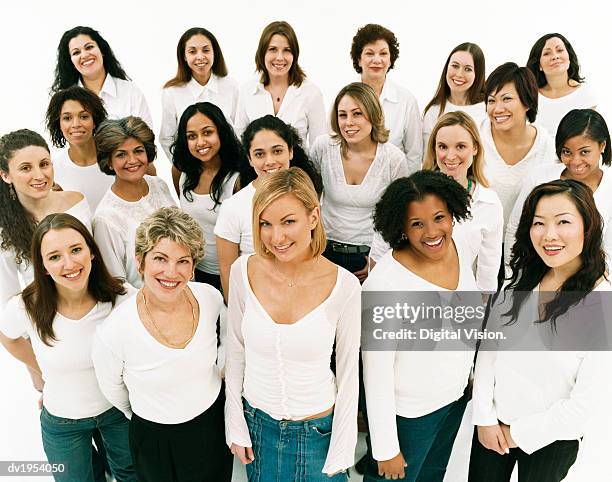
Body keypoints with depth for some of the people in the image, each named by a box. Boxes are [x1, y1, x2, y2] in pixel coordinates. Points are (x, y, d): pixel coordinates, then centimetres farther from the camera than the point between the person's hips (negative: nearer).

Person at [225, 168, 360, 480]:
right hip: (257, 422, 2)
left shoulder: (343, 285, -20)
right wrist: (235, 425, 2)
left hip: (318, 429, -2)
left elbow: (348, 374, -10)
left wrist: (340, 454, -5)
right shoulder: (244, 271, -15)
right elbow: (235, 350, -2)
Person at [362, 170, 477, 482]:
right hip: (406, 413, -6)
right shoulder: (383, 285, -33)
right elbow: (376, 374, -24)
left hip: (456, 394, 6)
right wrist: (386, 450, -15)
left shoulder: (461, 246, -11)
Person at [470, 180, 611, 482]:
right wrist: (485, 417, -5)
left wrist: (519, 433, -11)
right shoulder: (522, 278, -7)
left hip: (550, 438, -3)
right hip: (492, 421, 4)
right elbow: (489, 345, -3)